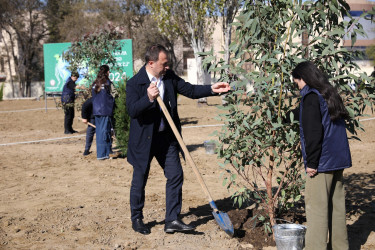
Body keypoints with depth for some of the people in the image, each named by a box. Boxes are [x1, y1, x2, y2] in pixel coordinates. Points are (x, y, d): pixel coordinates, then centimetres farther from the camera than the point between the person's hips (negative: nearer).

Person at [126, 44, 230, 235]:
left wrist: (212, 89, -5)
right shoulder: (134, 83, -13)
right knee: (140, 180, 7)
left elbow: (190, 90, 7)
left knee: (175, 175, -1)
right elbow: (132, 111, -22)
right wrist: (149, 98, -36)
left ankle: (172, 221, 7)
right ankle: (137, 219, 26)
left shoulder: (170, 77, 3)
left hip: (166, 137, 5)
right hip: (144, 139, -5)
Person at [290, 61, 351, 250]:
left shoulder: (311, 97, -12)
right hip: (338, 159, 9)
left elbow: (313, 133, -20)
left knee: (316, 207, -2)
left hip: (322, 161, -9)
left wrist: (311, 162, -15)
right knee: (336, 205, 15)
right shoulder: (330, 95, 14)